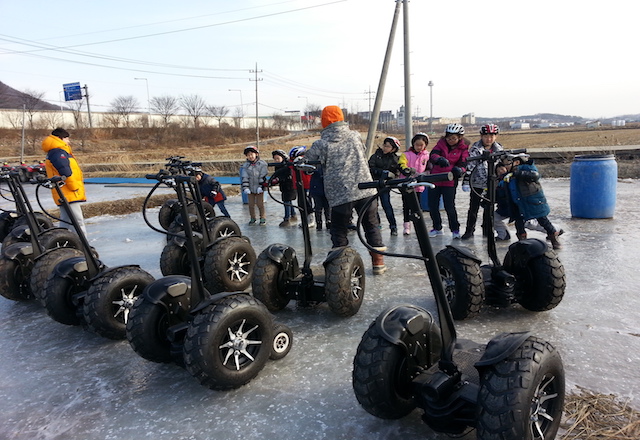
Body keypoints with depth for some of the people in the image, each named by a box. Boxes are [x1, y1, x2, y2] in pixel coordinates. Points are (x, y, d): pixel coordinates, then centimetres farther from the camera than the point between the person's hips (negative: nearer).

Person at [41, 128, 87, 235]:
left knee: (66, 222, 15)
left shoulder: (53, 153, 22)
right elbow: (66, 173, -22)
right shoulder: (58, 153, -13)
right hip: (70, 194, -11)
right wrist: (75, 187, -15)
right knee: (78, 222, -10)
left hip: (64, 196, 11)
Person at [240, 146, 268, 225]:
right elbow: (244, 178, 0)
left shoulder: (262, 164, -3)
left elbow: (263, 177, -7)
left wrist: (260, 187, -13)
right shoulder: (245, 166, 3)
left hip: (259, 188, -2)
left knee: (260, 204, 1)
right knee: (251, 204, 7)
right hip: (250, 189, 3)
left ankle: (263, 218, 14)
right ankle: (252, 218, 20)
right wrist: (245, 188, -9)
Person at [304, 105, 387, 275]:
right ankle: (378, 262, 17)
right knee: (371, 225, 16)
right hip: (365, 190, 3)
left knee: (339, 231, 11)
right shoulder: (355, 136, 7)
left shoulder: (321, 144, -3)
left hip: (339, 195, -2)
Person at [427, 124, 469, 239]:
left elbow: (463, 164, -11)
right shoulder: (441, 143, 3)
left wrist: (459, 170, -36)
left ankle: (455, 229, 12)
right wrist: (439, 159, -38)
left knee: (450, 207, -8)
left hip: (449, 182, -3)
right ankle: (437, 228, 26)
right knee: (432, 206, 7)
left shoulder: (463, 149, 0)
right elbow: (432, 155, -14)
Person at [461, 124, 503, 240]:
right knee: (473, 207, -1)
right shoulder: (475, 149, -10)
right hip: (477, 183, -3)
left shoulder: (499, 149, 3)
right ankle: (469, 230, 8)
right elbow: (469, 165, -13)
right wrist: (466, 181, -17)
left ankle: (487, 230, 23)